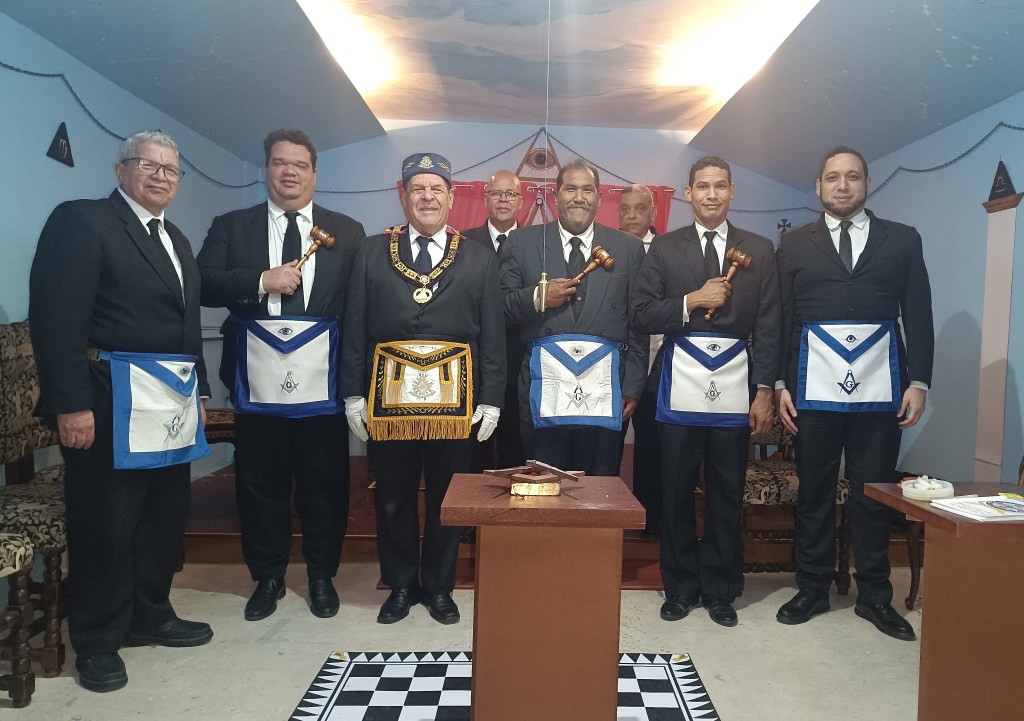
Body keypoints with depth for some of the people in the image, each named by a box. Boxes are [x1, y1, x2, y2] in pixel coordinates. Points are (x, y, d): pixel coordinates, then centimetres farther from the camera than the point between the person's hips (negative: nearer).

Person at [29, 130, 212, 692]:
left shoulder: (177, 241, 18)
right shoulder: (81, 220, -5)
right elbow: (55, 316, -14)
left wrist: (197, 389, 14)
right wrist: (70, 404, -19)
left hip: (173, 405, 8)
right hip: (113, 406, -7)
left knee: (165, 518, 15)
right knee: (106, 524, 5)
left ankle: (149, 617, 32)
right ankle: (97, 641, 23)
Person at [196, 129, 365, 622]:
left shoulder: (346, 232, 8)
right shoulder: (231, 226, 9)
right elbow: (203, 285, -3)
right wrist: (262, 281, -16)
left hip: (321, 382, 0)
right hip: (259, 381, 1)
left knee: (325, 484, 8)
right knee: (260, 484, 11)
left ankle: (322, 576, 28)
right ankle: (267, 577, 30)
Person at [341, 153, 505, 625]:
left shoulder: (479, 260, 7)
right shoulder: (372, 252, 7)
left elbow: (493, 337, 4)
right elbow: (355, 329, 5)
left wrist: (491, 400, -2)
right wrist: (354, 395, -1)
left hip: (454, 398, 0)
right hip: (388, 396, 1)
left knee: (446, 499, 10)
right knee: (393, 499, 10)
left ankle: (439, 588, 28)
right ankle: (400, 586, 29)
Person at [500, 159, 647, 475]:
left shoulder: (628, 248, 10)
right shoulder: (523, 242, 8)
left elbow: (638, 324, 9)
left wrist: (632, 387, 5)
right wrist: (536, 298, -12)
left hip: (604, 391, 1)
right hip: (545, 387, 0)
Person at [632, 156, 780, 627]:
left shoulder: (759, 251, 9)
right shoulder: (665, 249, 7)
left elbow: (769, 326, 5)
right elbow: (642, 315, 0)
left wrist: (765, 390, -1)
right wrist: (691, 300, -12)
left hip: (736, 386, 1)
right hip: (680, 387, 0)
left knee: (727, 495, 7)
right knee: (677, 492, 6)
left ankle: (721, 591, 23)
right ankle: (681, 587, 23)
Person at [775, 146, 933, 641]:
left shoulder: (903, 240, 11)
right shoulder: (794, 245, 10)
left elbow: (919, 316, 7)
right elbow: (780, 319, 6)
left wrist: (918, 382, -1)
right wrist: (780, 383, -1)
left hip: (880, 388, 0)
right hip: (814, 386, 0)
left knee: (874, 492, 7)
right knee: (814, 491, 6)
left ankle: (874, 595, 22)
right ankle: (812, 589, 20)